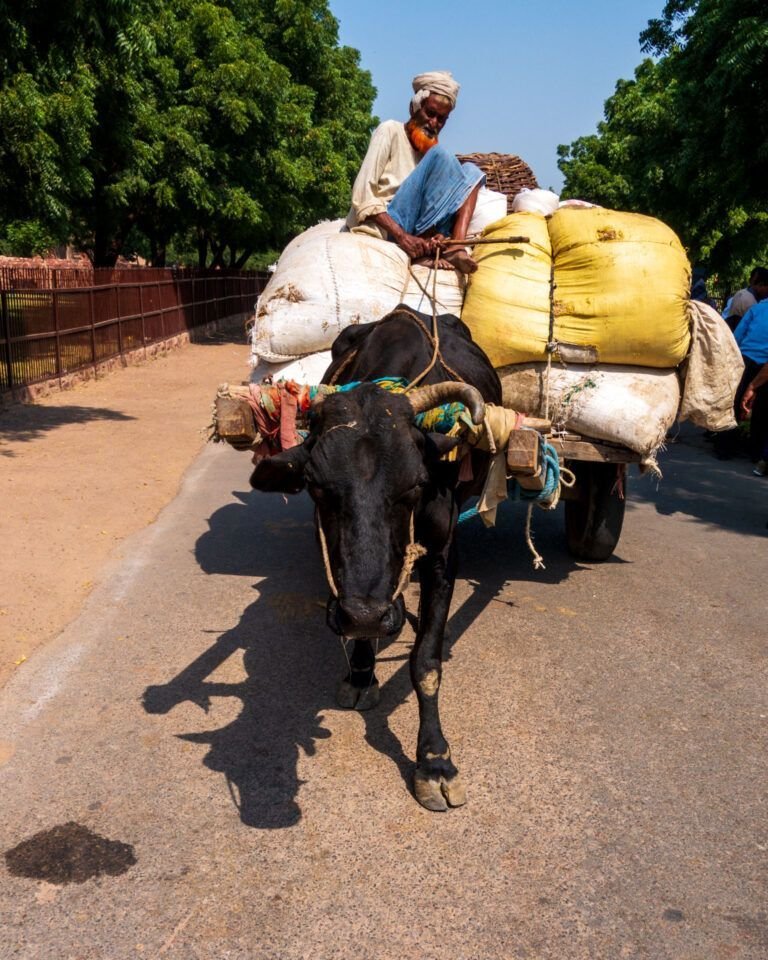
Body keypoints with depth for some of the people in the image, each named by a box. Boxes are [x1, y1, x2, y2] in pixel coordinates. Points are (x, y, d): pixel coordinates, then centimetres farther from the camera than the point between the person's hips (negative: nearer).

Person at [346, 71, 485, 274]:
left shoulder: (428, 150, 20)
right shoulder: (390, 131, 2)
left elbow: (436, 208, 8)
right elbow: (362, 195, -11)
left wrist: (438, 234, -18)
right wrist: (401, 235, -24)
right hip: (382, 228, -6)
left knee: (470, 172, 0)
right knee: (441, 156, -15)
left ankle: (455, 247, -25)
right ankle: (426, 246, -25)